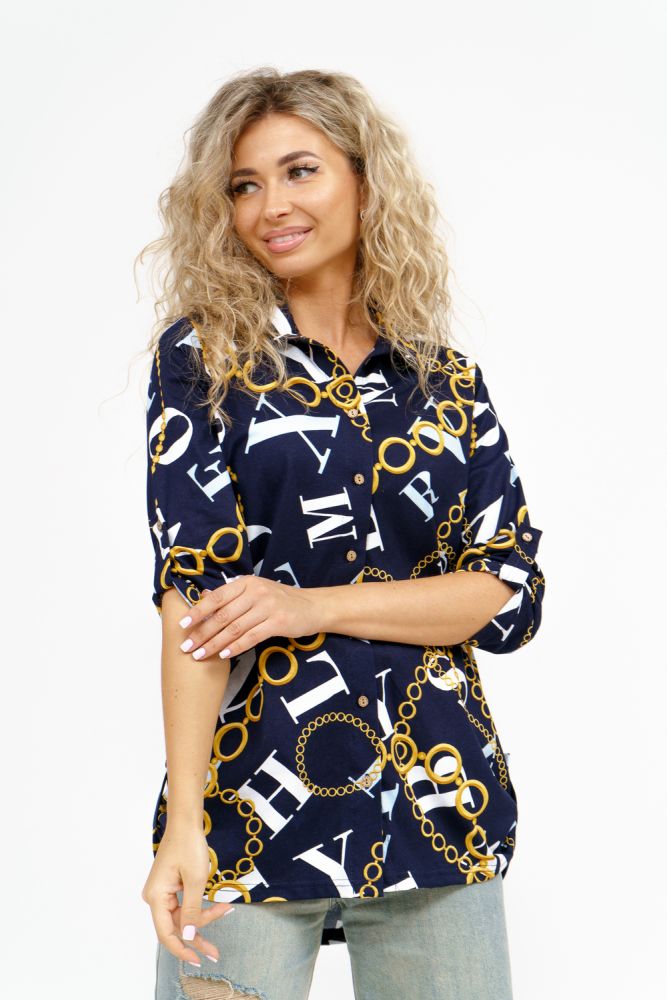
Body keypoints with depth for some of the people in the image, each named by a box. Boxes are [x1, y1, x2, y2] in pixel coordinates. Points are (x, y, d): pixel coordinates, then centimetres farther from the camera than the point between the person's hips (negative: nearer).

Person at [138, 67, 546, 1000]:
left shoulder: (445, 378, 7)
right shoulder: (204, 355, -1)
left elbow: (511, 588, 1)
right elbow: (192, 593, -10)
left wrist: (312, 607, -12)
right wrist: (185, 821, -18)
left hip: (440, 808, 3)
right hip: (252, 813, -2)